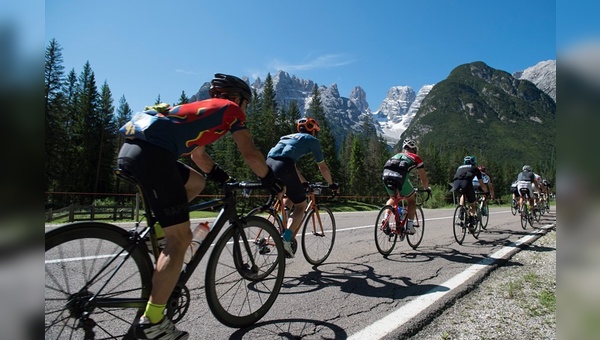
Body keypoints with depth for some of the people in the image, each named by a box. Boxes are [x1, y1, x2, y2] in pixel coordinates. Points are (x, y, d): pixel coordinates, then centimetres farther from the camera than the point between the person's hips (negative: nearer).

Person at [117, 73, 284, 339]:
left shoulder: (203, 108, 33)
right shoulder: (230, 108, 10)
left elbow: (198, 156, 38)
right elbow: (251, 154, 3)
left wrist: (227, 180, 39)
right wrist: (273, 181, 17)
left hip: (131, 148, 9)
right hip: (152, 154, -9)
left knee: (197, 182, 28)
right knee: (180, 238, -6)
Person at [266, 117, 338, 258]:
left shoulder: (289, 137, 36)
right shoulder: (312, 140, 19)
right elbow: (322, 167, 23)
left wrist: (304, 183, 50)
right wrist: (331, 184, 38)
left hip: (268, 165, 7)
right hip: (283, 167, -7)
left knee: (291, 197, 30)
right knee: (301, 205, 9)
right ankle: (286, 241, -7)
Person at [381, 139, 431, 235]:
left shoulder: (396, 155, 35)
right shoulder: (416, 158, 24)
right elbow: (424, 178, 26)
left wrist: (396, 190, 54)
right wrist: (427, 188, 47)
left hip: (386, 175, 4)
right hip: (400, 176, -4)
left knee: (392, 198, 30)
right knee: (412, 200, 20)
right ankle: (409, 226, 13)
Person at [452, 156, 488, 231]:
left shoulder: (460, 167, 38)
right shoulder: (475, 169, 31)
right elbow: (482, 184, 35)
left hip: (455, 183, 3)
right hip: (466, 183, -2)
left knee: (462, 195, 36)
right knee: (472, 204, 19)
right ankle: (471, 223, 9)